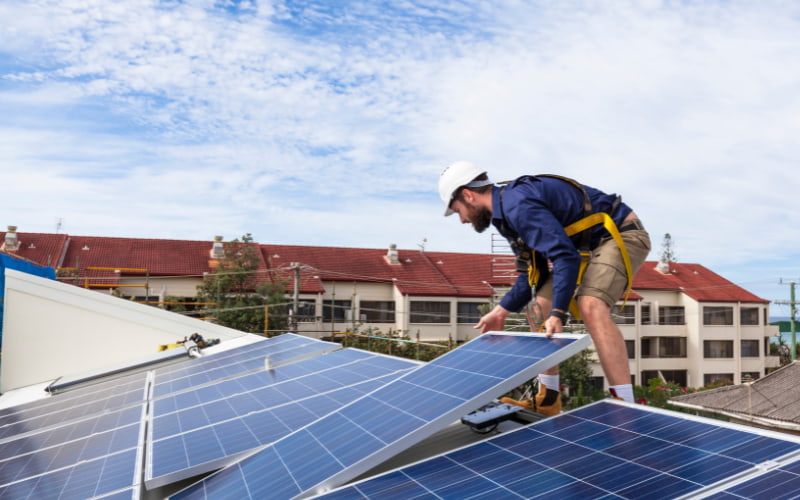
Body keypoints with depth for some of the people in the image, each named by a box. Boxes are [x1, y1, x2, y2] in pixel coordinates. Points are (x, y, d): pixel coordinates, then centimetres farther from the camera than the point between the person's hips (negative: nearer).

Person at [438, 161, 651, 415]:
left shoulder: (518, 204, -25)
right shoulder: (507, 211, 8)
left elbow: (565, 257, -32)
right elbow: (533, 272, 12)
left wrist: (558, 314, -34)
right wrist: (501, 311, 7)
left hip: (621, 235, -10)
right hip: (587, 246, 10)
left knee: (591, 306, -33)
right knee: (539, 308, 7)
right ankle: (548, 400, 13)